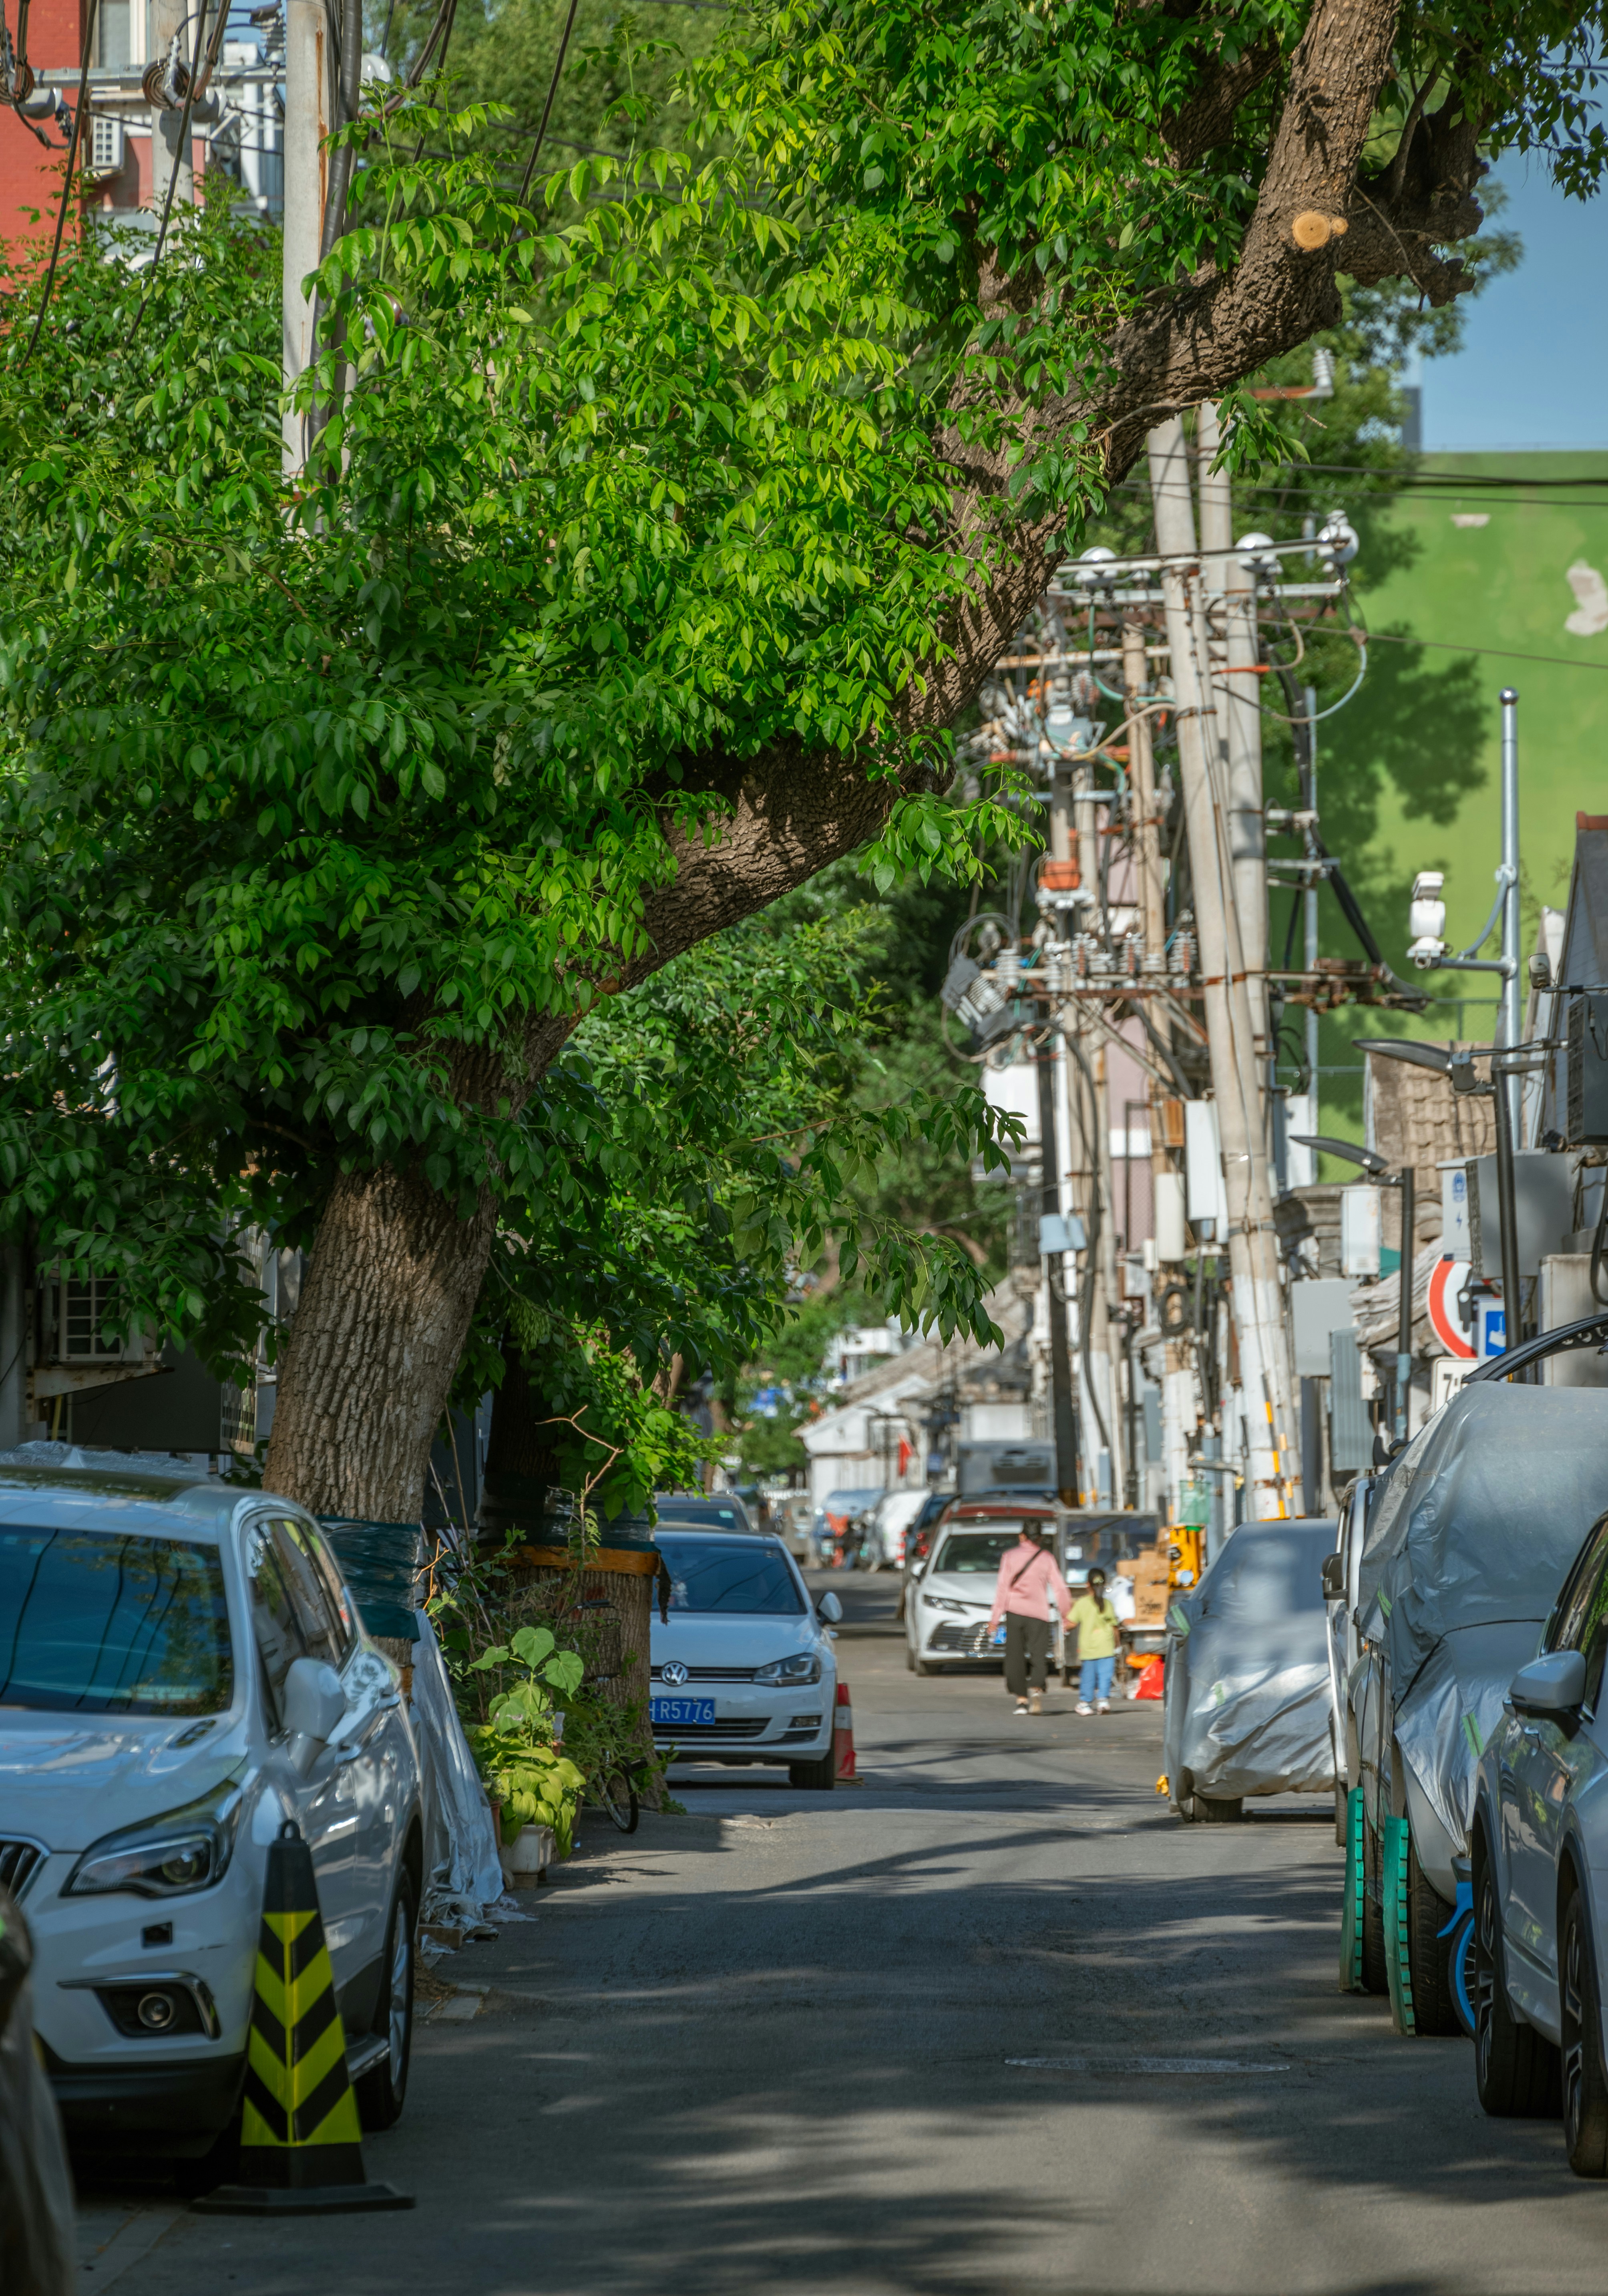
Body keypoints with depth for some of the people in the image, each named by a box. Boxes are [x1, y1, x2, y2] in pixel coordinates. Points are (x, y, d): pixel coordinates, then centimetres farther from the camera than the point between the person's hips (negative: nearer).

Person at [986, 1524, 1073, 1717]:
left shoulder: (1010, 1556, 3)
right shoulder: (1047, 1558, 4)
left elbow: (1002, 1588, -1)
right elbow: (1060, 1588, 3)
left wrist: (995, 1618, 1)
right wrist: (1067, 1614, 13)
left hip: (1014, 1612, 0)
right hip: (1039, 1613, 0)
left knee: (1015, 1658, 7)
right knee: (1039, 1656, 0)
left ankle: (1021, 1699, 1)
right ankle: (1038, 1689, -26)